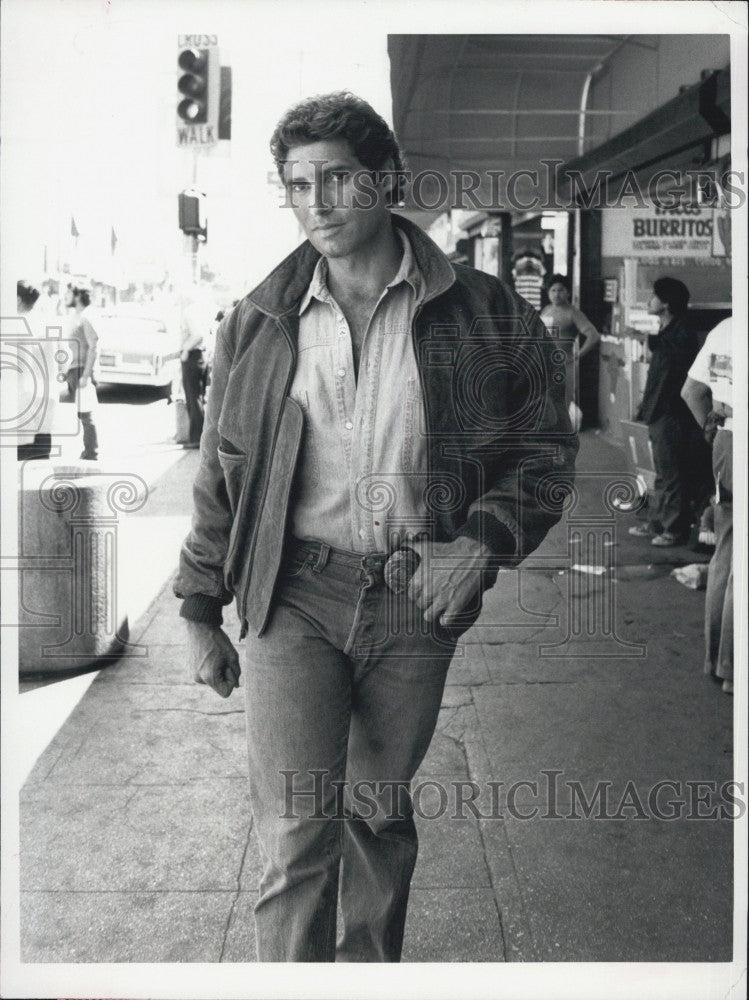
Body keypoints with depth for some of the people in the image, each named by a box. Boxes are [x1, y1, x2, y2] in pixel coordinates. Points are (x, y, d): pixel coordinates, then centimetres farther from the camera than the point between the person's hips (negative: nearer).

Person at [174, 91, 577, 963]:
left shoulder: (482, 316, -1)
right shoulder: (258, 323, 3)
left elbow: (544, 448, 6)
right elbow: (221, 475, 9)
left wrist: (483, 541, -10)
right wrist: (200, 614, 9)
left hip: (415, 601, 1)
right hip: (292, 597, 0)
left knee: (381, 811, 17)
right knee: (297, 835, -7)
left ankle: (371, 967, 40)